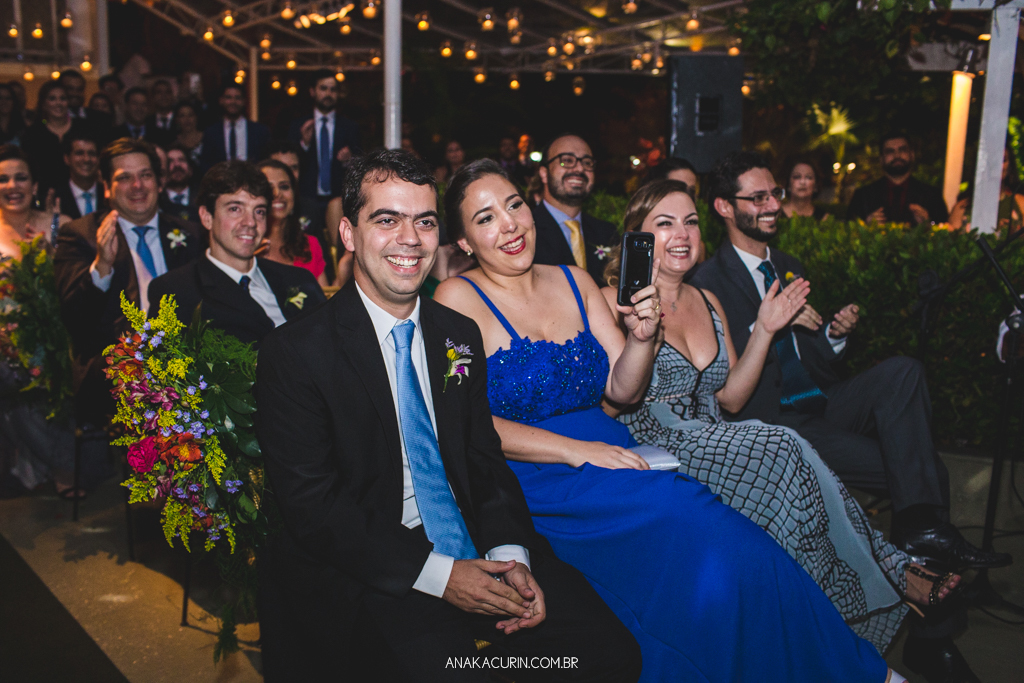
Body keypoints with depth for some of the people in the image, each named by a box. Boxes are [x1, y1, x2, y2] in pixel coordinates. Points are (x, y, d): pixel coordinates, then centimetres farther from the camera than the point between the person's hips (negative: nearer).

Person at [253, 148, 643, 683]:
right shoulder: (296, 352, -7)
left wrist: (511, 556, -7)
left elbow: (486, 461, 12)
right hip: (379, 574, -4)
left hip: (480, 551, 5)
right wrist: (436, 574, -18)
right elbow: (311, 504, -11)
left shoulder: (460, 335, 11)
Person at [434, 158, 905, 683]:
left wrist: (642, 336, -9)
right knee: (687, 516, -27)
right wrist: (575, 450, -18)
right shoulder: (457, 299, -3)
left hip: (606, 453, 5)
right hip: (533, 481, -5)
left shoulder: (573, 281, 13)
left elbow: (623, 389, 12)